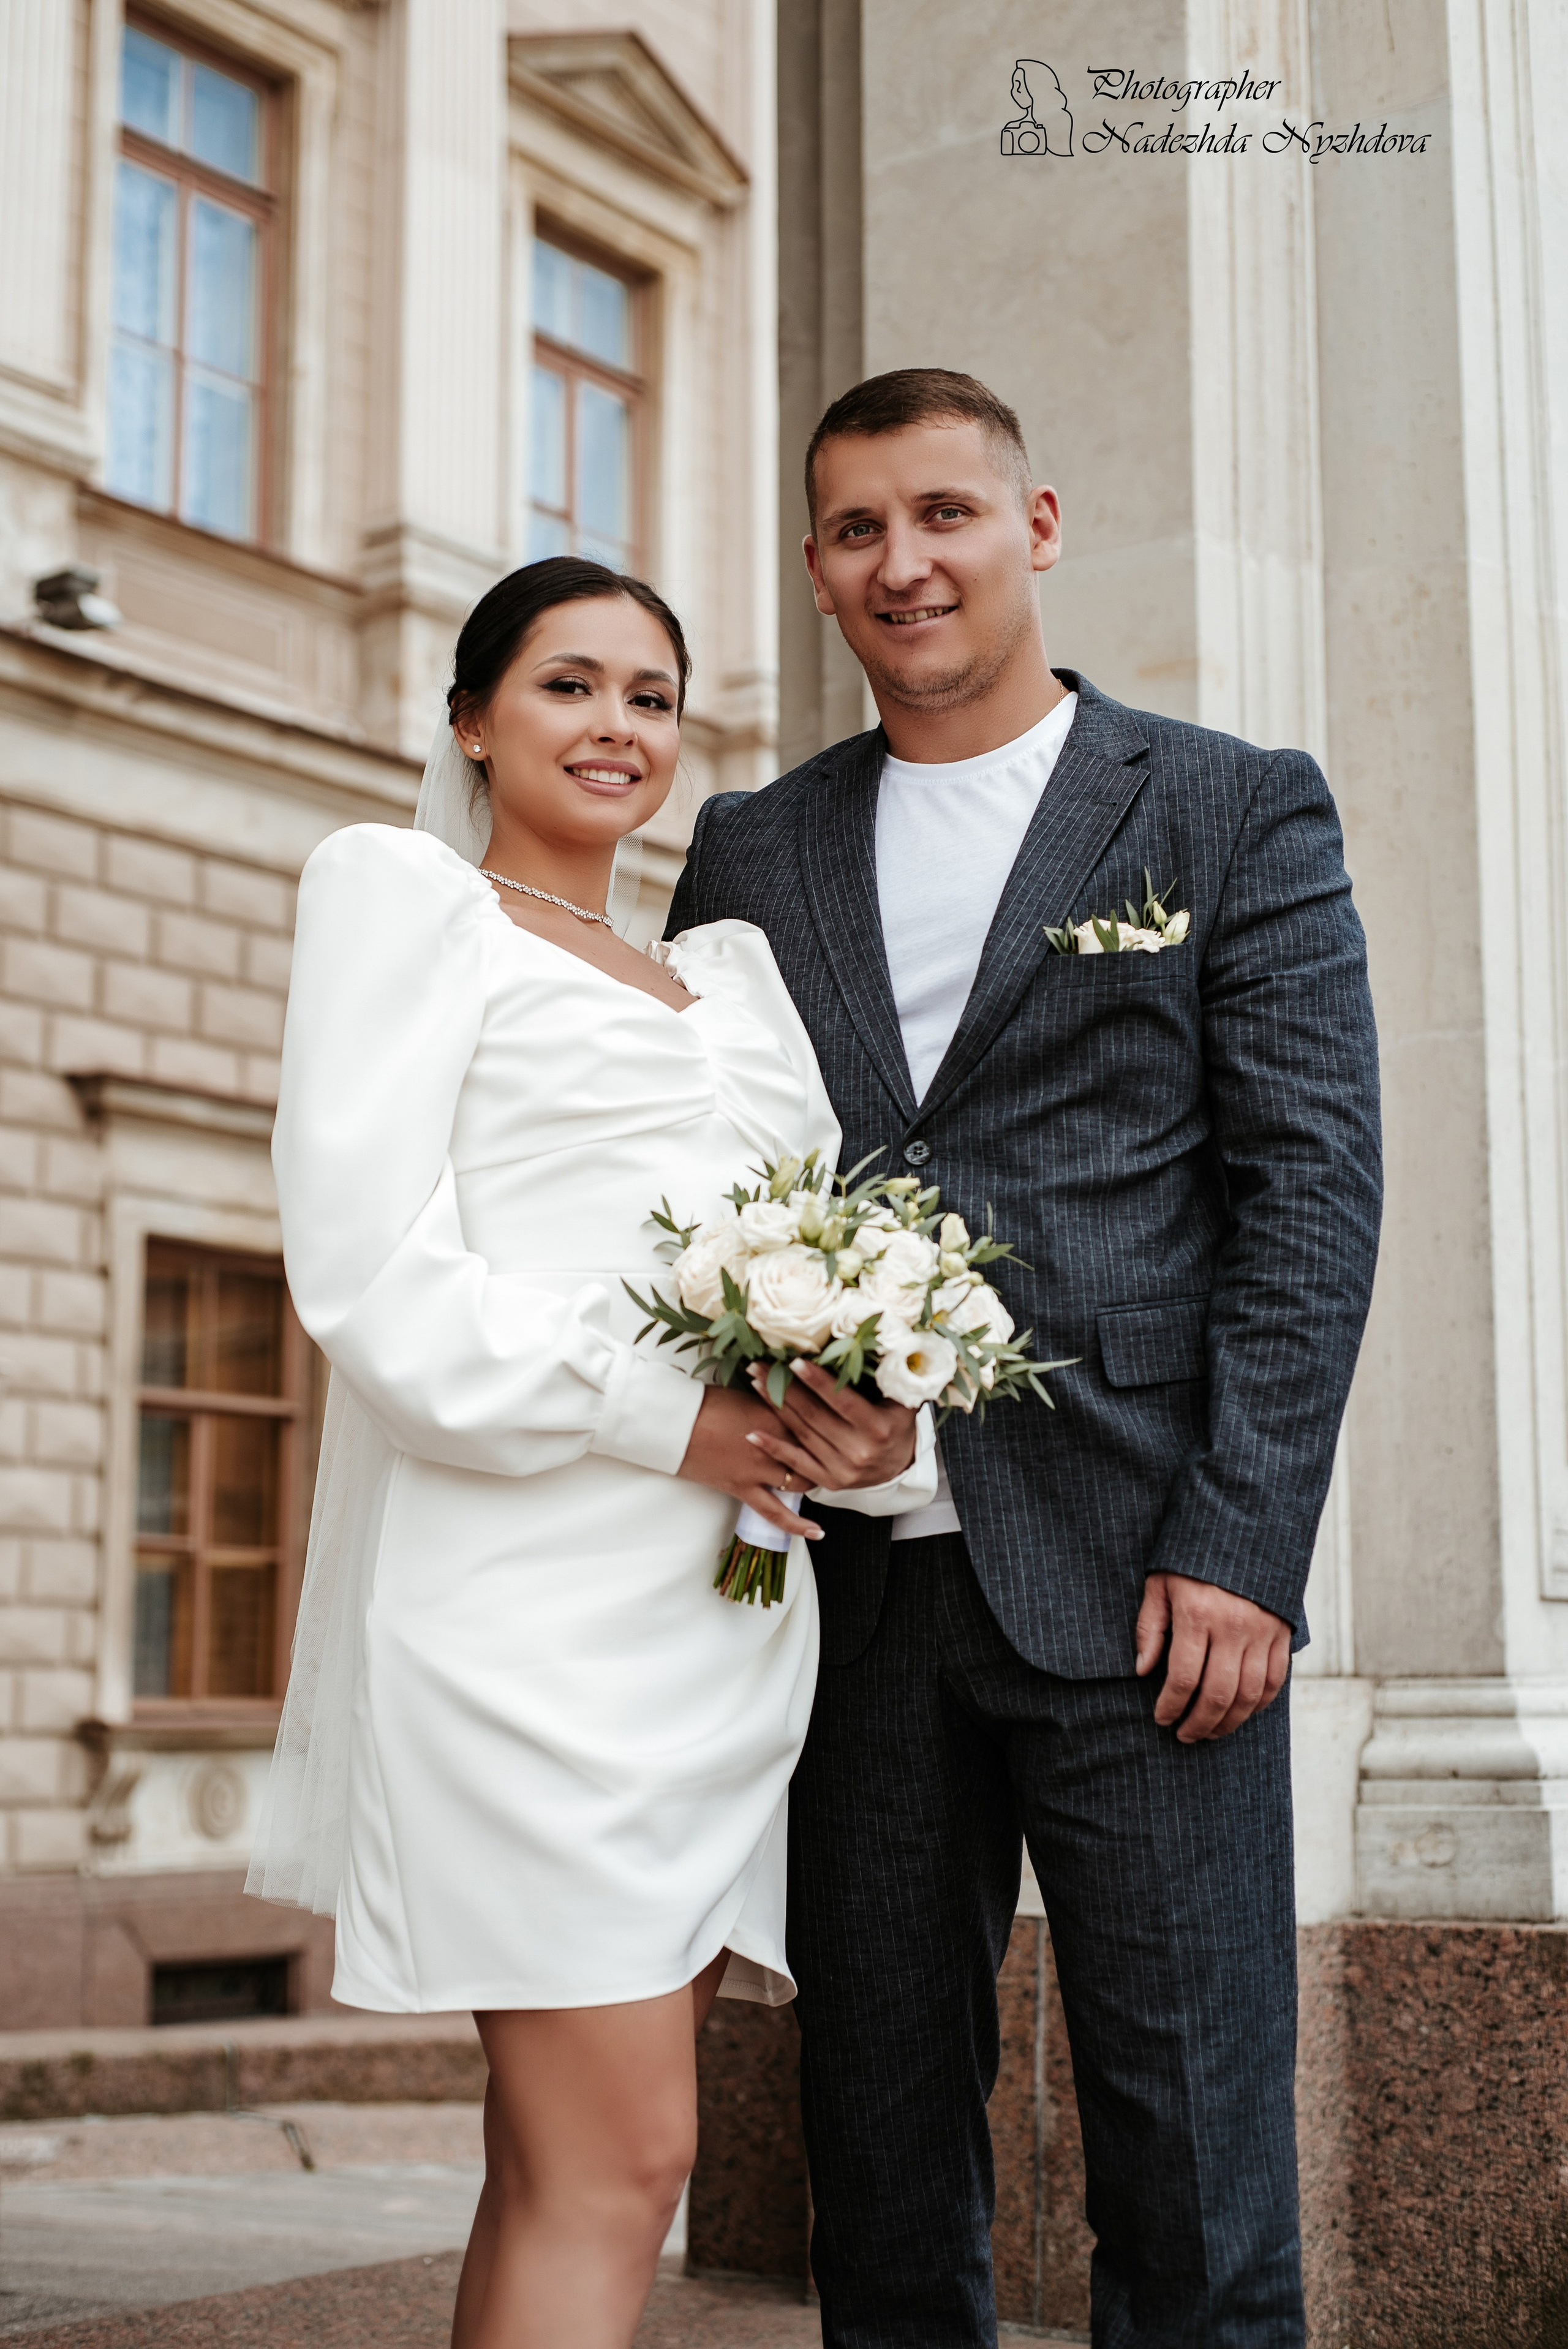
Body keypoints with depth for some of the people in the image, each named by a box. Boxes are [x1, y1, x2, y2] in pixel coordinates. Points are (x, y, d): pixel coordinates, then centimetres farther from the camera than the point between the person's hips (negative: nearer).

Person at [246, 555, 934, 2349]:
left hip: (731, 1599, 6)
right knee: (619, 2162, -10)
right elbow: (365, 1265, -6)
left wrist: (872, 1431, -3)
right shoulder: (402, 890, 6)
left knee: (561, 2164, 6)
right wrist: (662, 1421, -12)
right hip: (533, 1586, -6)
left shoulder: (725, 975, 25)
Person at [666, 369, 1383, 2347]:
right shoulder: (751, 852, 15)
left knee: (1193, 2163, 0)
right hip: (853, 1587, 3)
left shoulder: (1236, 813, 6)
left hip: (1139, 1584, -3)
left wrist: (1237, 1546, -11)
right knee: (882, 2155, 10)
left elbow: (1312, 1187, -1)